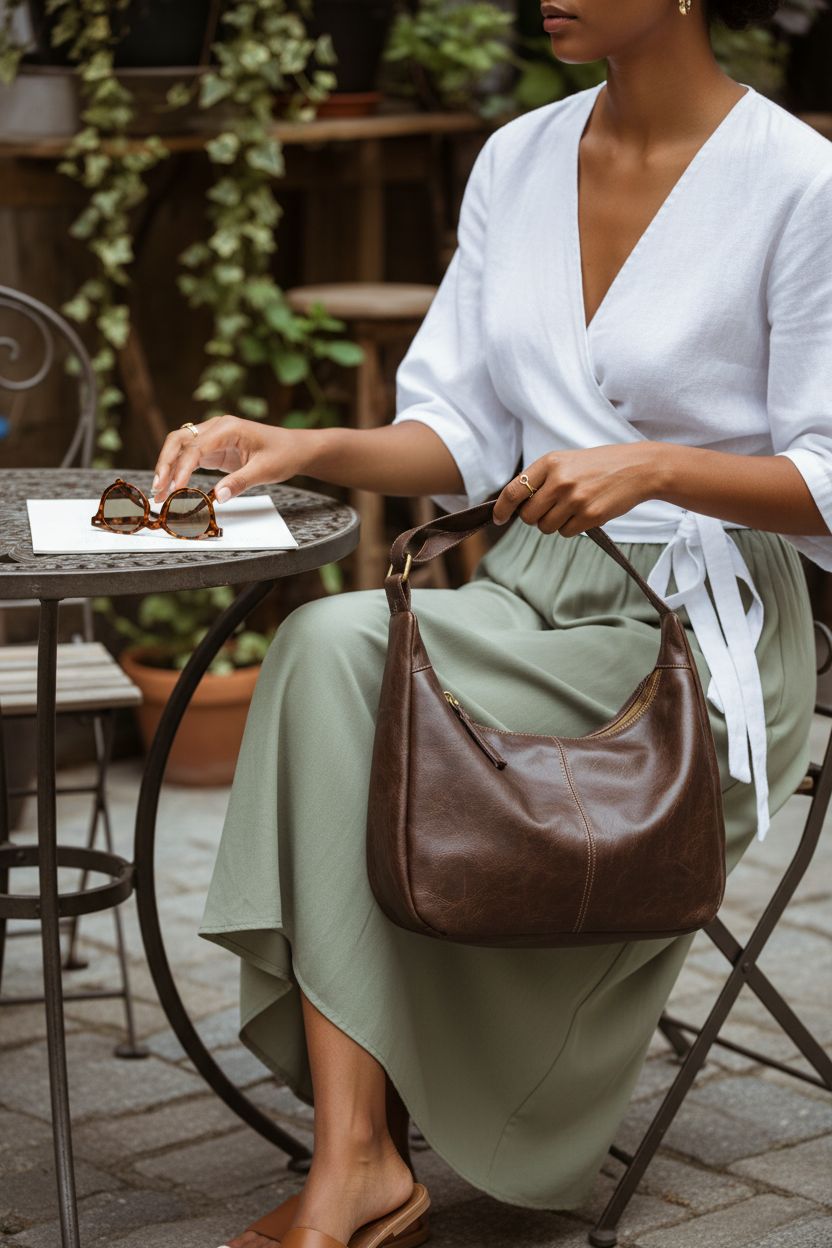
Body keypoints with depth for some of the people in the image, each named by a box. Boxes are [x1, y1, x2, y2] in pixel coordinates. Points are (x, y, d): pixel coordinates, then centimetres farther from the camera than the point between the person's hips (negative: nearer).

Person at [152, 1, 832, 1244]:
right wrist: (303, 448, -5)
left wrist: (656, 466, -24)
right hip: (528, 595, 6)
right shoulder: (518, 161, 10)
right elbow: (466, 431, 11)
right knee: (325, 655, -28)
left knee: (342, 647, -28)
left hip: (703, 632, -5)